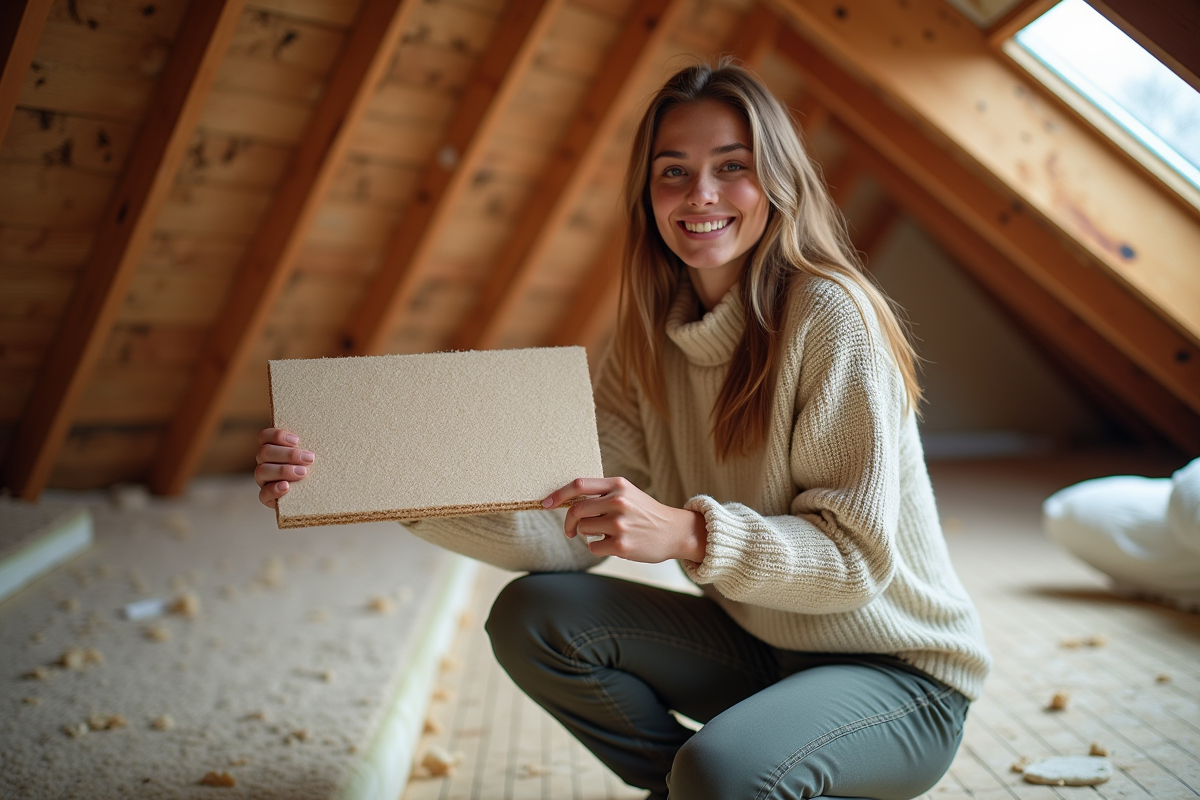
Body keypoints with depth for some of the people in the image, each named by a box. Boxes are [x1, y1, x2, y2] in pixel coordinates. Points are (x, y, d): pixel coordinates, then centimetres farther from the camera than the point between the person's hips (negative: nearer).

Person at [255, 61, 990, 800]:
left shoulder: (831, 314, -21)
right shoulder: (651, 339, -2)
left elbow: (858, 556, -22)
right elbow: (575, 529, -11)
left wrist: (689, 533, -38)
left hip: (899, 671, -6)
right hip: (757, 645, 6)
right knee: (532, 616, -10)